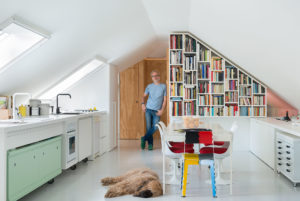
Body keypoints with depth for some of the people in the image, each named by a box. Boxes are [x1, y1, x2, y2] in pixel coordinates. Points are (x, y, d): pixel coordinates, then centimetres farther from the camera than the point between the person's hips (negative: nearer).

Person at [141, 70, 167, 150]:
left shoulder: (163, 86, 2)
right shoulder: (149, 86, 7)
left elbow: (165, 99, 1)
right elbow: (144, 96, 16)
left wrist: (162, 110, -7)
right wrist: (143, 104, -3)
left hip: (157, 111, -1)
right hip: (148, 109, 1)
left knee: (155, 127, -10)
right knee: (149, 127, 1)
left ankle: (144, 138, 10)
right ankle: (150, 144, 14)